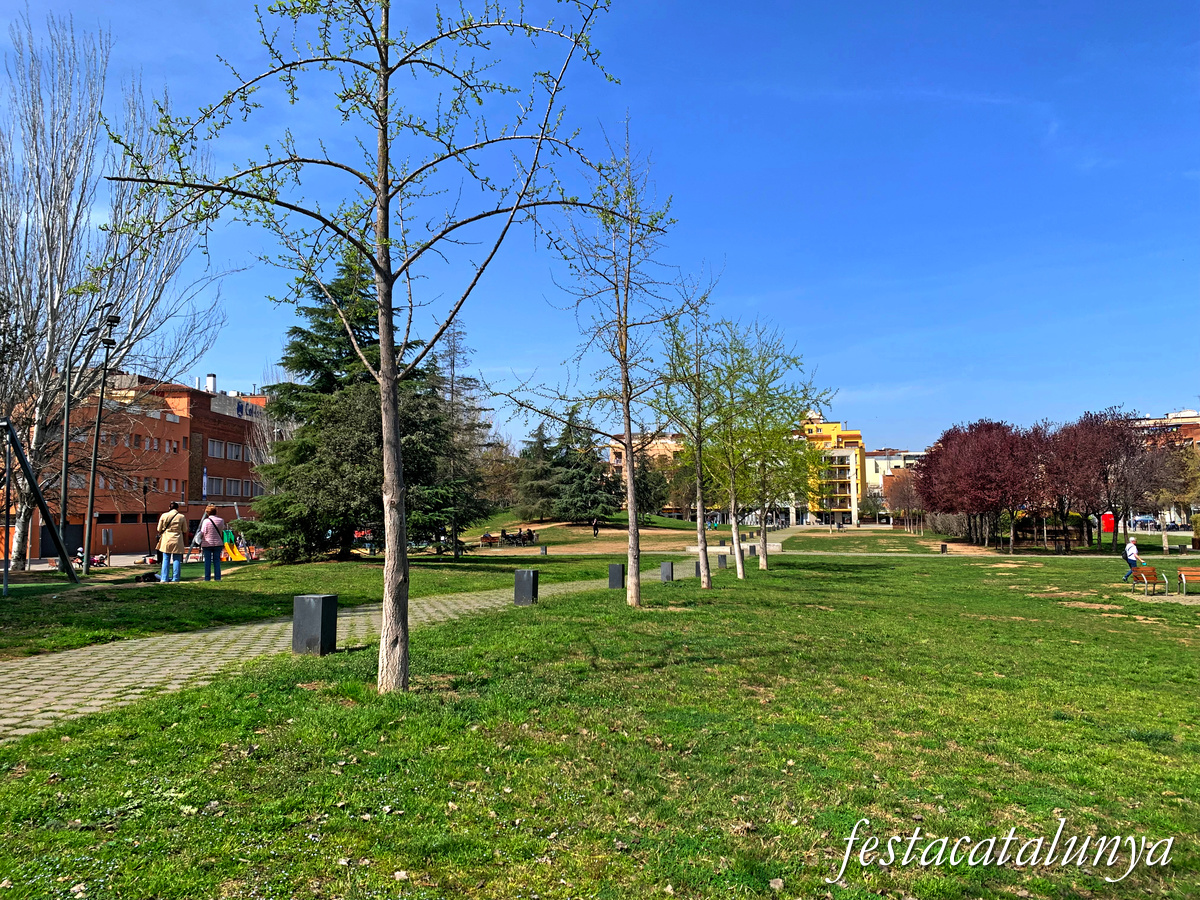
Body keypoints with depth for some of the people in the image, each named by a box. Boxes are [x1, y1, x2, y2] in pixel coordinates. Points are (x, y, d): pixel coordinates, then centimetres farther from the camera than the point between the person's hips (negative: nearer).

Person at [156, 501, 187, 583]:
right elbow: (185, 531, 2)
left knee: (166, 560, 8)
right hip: (177, 540, -1)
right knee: (176, 560, 4)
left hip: (166, 540, 1)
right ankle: (175, 578, 4)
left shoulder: (164, 516, 0)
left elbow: (159, 530, 6)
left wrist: (160, 535, 24)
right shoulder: (182, 517, -2)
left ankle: (164, 578, 7)